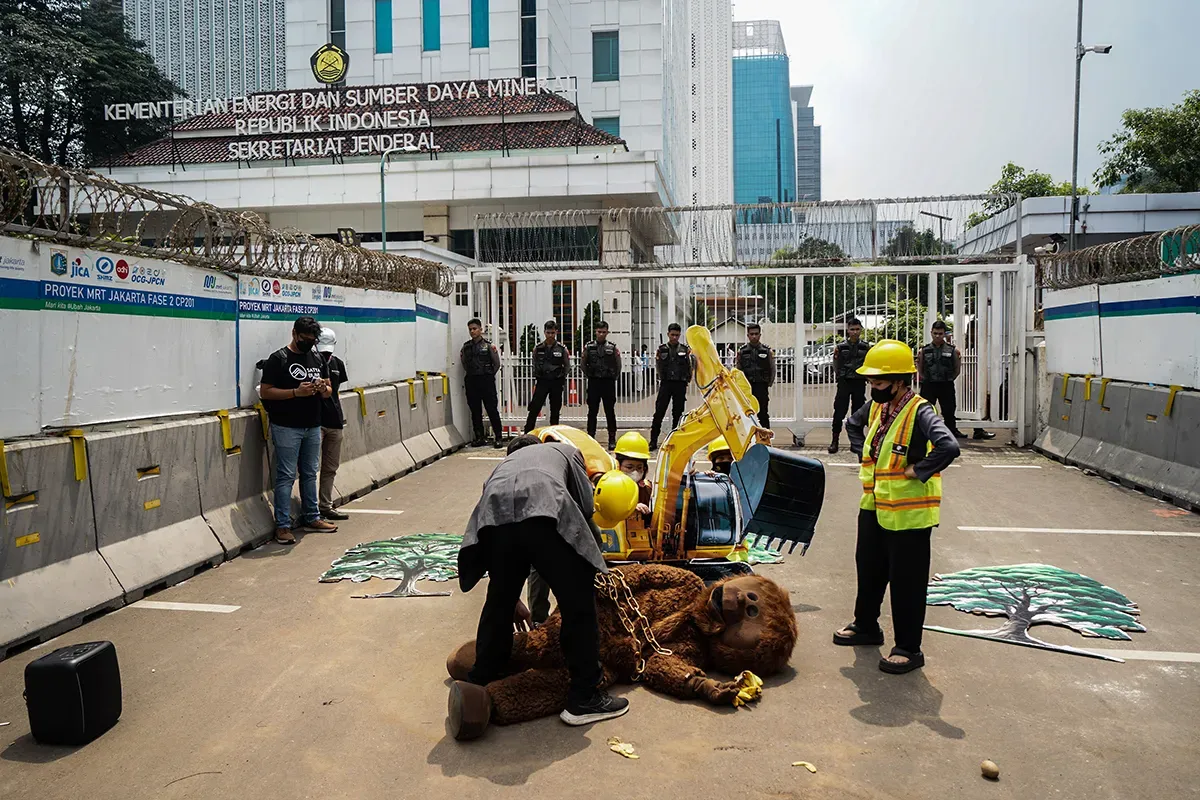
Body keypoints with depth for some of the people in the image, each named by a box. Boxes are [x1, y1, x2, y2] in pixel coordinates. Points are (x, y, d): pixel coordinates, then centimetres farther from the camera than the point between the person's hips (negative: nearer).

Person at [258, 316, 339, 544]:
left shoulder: (317, 359, 13)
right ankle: (282, 526, 1)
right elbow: (265, 391, -11)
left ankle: (312, 518, 25)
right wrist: (296, 392, -21)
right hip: (287, 428, -6)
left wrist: (323, 389, -6)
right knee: (286, 477, -4)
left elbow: (329, 391, 18)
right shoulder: (278, 359, -6)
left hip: (313, 427, 6)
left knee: (310, 474, 15)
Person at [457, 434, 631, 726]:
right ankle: (584, 698, 17)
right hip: (546, 511, -3)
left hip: (494, 516, 4)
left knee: (499, 602, 25)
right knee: (578, 603, 10)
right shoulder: (565, 450, 39)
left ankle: (479, 683, 38)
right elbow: (587, 507, 23)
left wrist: (514, 602, 49)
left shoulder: (503, 465, 44)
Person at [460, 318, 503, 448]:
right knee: (475, 411, 7)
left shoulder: (488, 345, -2)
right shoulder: (466, 346, 9)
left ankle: (498, 437, 2)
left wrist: (488, 375, 5)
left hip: (486, 381, -4)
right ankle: (480, 437, 15)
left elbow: (497, 364, 2)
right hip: (471, 382, 4)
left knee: (492, 410, -3)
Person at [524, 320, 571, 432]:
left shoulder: (562, 349, -1)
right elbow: (534, 365, 13)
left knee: (555, 411, 8)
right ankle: (527, 434, -2)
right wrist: (536, 378, 10)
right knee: (534, 409, -5)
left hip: (556, 383, 0)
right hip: (542, 382, 0)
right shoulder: (538, 348, 2)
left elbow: (567, 366, 8)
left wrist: (561, 378, 3)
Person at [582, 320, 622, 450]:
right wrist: (588, 375, 5)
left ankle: (612, 440, 9)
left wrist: (613, 376, 3)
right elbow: (583, 363, 10)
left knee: (610, 412, 3)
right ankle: (590, 438, 11)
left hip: (608, 382, -1)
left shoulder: (613, 348, 2)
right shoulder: (589, 347, 4)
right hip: (593, 382, 1)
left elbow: (618, 365, 8)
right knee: (592, 411, 5)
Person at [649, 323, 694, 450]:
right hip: (666, 383, -1)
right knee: (659, 412, -5)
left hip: (680, 384, 1)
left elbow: (691, 366, 8)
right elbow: (658, 366, 7)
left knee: (678, 413, 5)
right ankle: (653, 441, -2)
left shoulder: (685, 349, 7)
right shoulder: (662, 349, 6)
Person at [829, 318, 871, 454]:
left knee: (857, 412, 6)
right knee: (839, 411, -7)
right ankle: (835, 440, -2)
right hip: (844, 382, -1)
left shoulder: (865, 347, 5)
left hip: (859, 382, 1)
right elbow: (837, 367, 5)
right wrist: (835, 356, -9)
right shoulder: (841, 346, 2)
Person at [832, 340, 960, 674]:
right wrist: (862, 452, 13)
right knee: (869, 569, 22)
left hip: (908, 514, -8)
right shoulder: (876, 407, 4)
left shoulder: (920, 412, -21)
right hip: (873, 507, 9)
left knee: (907, 582, 2)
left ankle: (908, 648, 15)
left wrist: (918, 471, -27)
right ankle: (865, 625, 41)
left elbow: (949, 447, -37)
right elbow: (853, 424, 26)